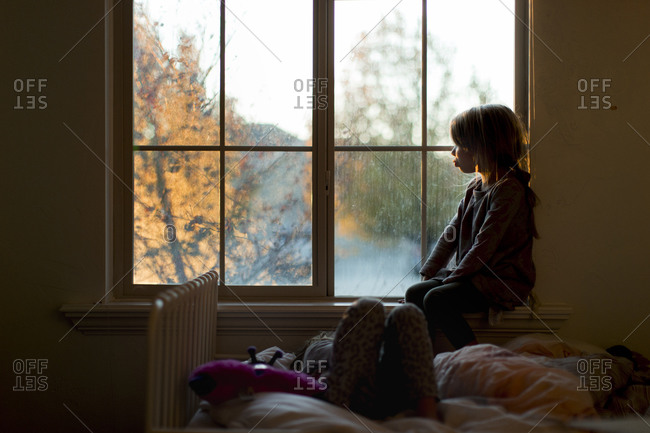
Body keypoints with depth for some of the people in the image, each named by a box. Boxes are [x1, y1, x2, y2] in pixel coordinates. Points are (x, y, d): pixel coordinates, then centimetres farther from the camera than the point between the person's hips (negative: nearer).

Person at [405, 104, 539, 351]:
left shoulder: (508, 188, -16)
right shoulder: (476, 186, 13)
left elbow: (485, 244, -20)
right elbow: (452, 232, 14)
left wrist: (454, 277, -16)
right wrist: (428, 273, 6)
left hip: (503, 279, -9)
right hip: (472, 273, 9)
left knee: (436, 299, -25)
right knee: (415, 293, -4)